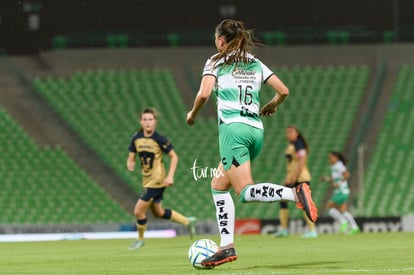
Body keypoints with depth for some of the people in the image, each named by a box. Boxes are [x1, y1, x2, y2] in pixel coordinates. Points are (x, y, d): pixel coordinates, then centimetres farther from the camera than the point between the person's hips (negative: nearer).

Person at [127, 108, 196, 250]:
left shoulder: (159, 139, -16)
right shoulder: (136, 138, 0)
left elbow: (174, 156, -9)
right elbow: (131, 157, 7)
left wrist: (170, 176, -18)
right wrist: (130, 164, -17)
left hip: (157, 181, -7)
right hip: (147, 180, 7)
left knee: (138, 211, -8)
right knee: (158, 212, 19)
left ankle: (140, 239, 15)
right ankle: (187, 222, 36)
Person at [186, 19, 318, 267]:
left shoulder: (216, 62, 4)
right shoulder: (256, 64, 17)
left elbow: (204, 93, -11)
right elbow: (283, 91, 12)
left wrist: (193, 114, 7)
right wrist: (271, 107, 32)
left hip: (233, 128, -7)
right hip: (256, 130, 7)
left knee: (246, 192, -12)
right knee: (218, 186, 17)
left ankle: (295, 193, -37)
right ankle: (227, 246, 8)